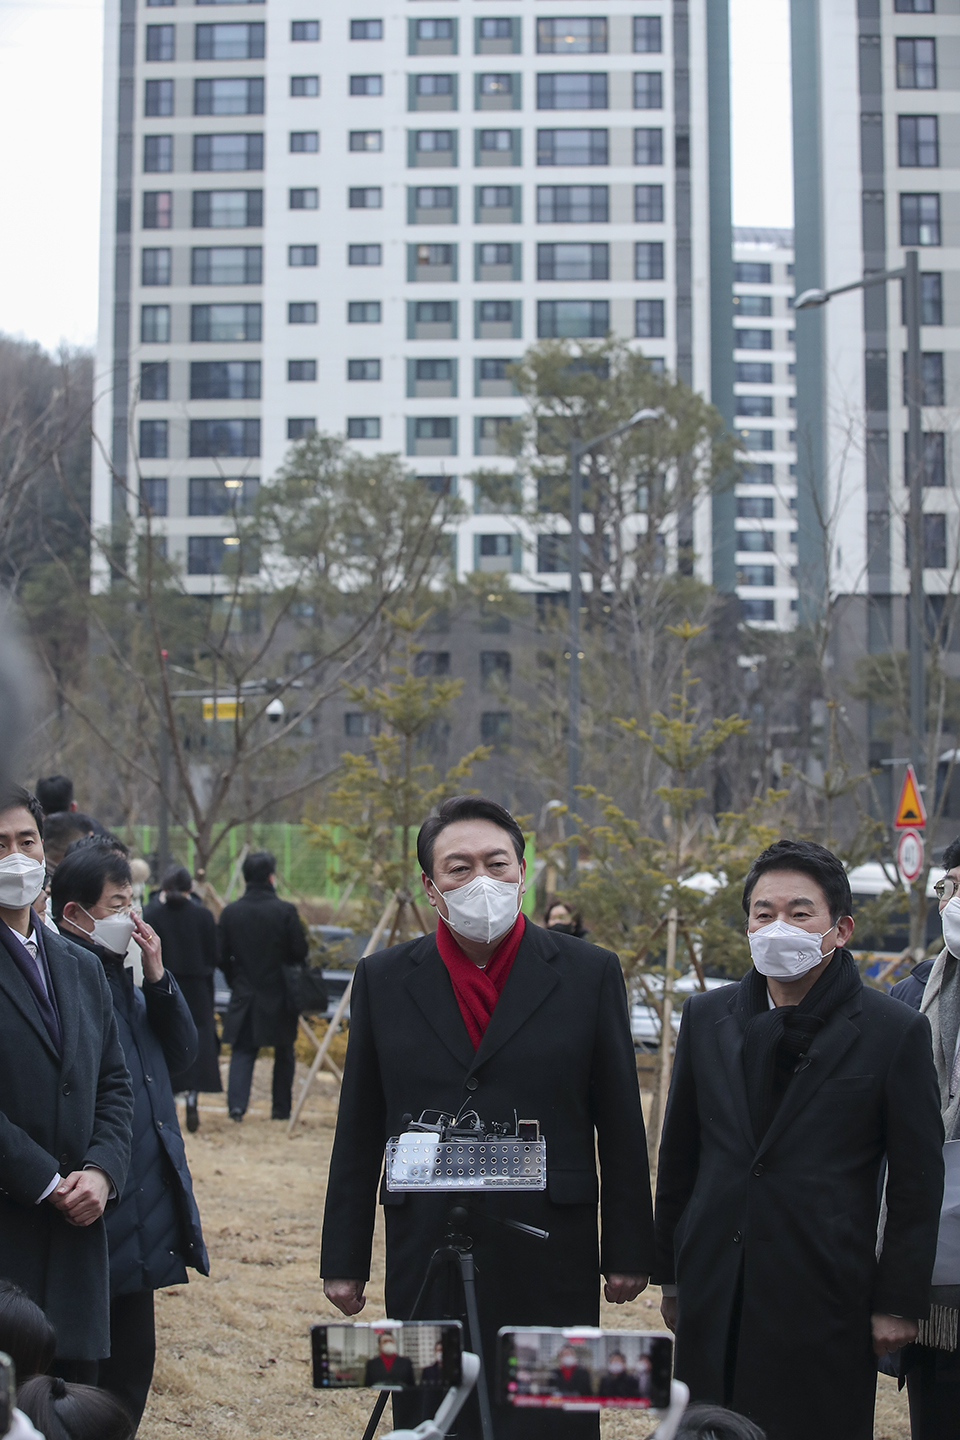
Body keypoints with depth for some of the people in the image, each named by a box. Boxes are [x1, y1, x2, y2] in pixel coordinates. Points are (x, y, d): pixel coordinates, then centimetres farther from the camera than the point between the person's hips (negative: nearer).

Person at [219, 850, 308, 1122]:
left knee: (242, 1051, 7)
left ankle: (236, 1103, -11)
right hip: (280, 997, -2)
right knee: (284, 1053, 14)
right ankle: (281, 1108, 18)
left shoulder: (230, 911, -3)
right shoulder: (285, 911, -12)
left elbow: (221, 956, 0)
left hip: (244, 996, 2)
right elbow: (300, 952, -8)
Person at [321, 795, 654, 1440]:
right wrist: (345, 1259, 7)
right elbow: (359, 1131, 8)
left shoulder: (591, 974, 1)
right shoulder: (383, 980, 5)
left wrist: (629, 1249, 3)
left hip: (551, 1264, -1)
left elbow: (622, 1125, 3)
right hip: (425, 1259, 1)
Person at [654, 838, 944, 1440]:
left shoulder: (897, 1032, -4)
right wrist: (672, 1276, 12)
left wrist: (899, 1302, -3)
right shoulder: (706, 1018, 7)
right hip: (714, 1300, 3)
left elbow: (918, 1183, -2)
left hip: (825, 1300, -3)